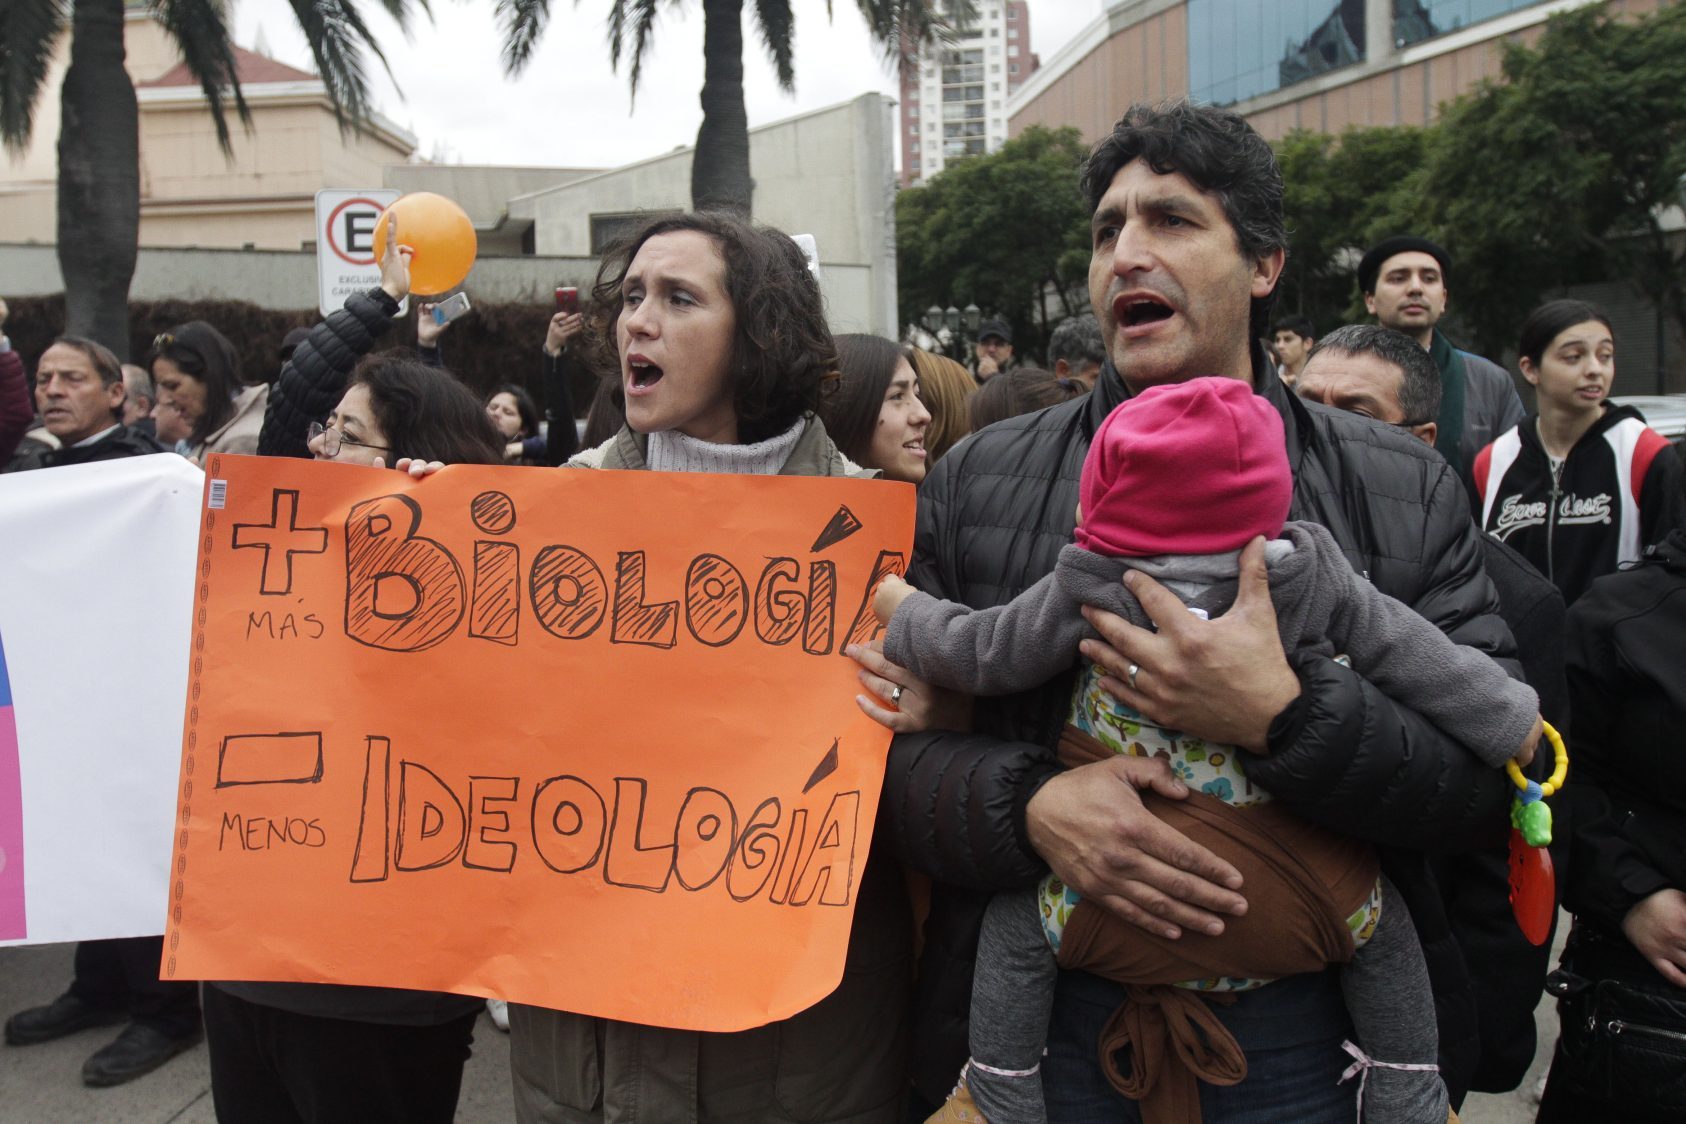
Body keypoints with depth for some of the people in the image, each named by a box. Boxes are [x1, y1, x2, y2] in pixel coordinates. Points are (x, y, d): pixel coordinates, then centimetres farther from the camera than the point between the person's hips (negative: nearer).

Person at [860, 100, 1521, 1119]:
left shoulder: (1406, 491, -2)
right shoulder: (975, 484, -1)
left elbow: (1500, 773, -7)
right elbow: (886, 746, -3)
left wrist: (1282, 718, -23)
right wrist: (1028, 804, -22)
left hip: (1303, 1033, 0)